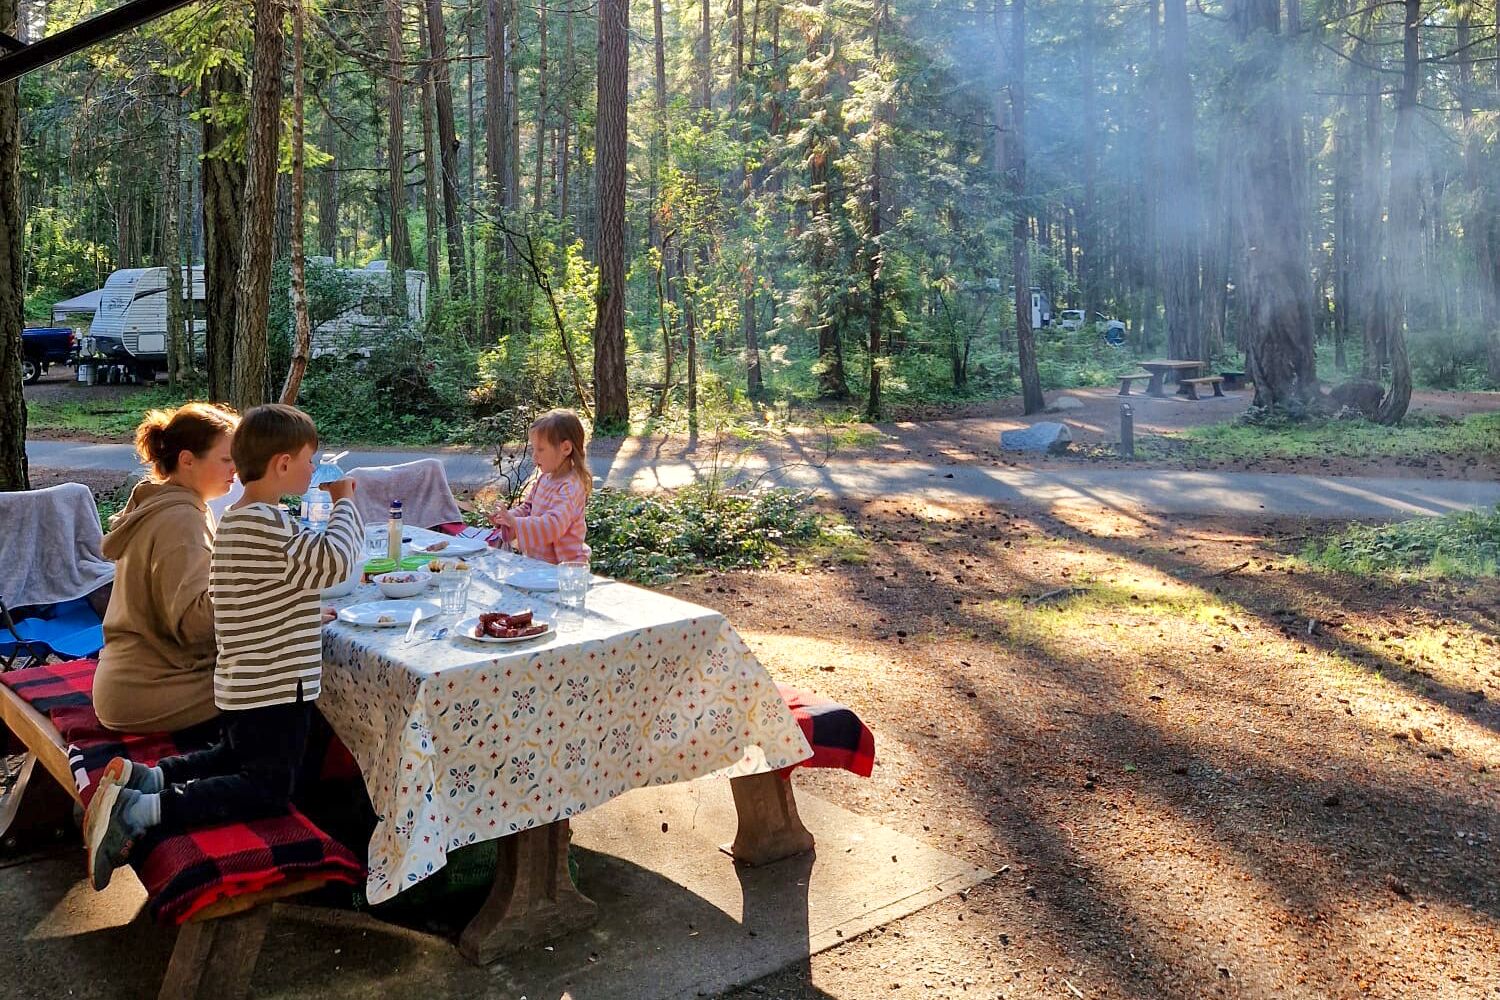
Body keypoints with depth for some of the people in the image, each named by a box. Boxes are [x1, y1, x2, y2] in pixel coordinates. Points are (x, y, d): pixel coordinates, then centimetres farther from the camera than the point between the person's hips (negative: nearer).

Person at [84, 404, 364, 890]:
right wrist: (344, 502, -14)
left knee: (234, 758, 30)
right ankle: (144, 810, -14)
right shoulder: (268, 523, -22)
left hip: (242, 682, 10)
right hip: (275, 687, -10)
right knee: (268, 791, -3)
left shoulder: (235, 518, 10)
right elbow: (334, 561, -27)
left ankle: (143, 777, 11)